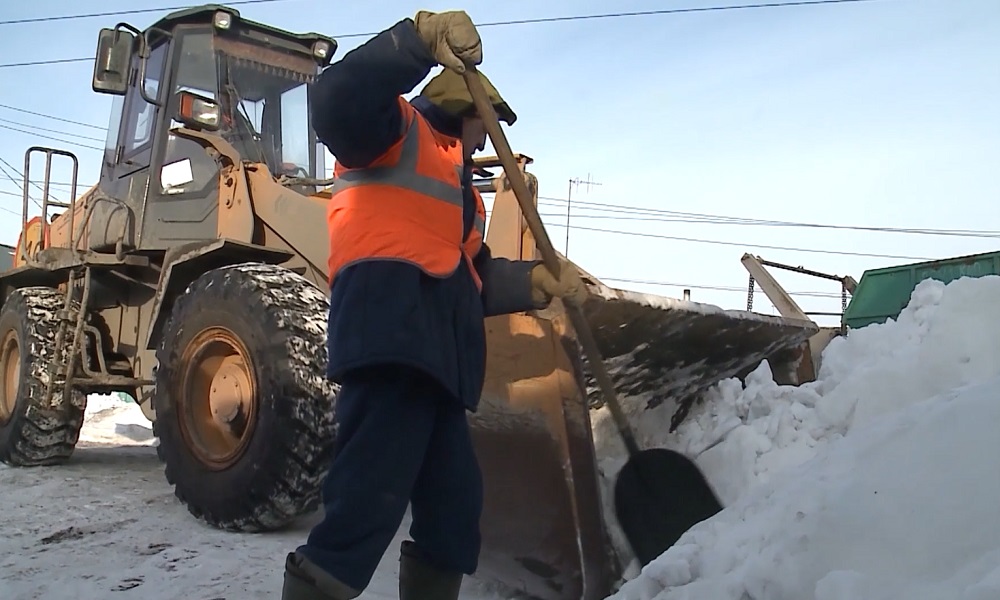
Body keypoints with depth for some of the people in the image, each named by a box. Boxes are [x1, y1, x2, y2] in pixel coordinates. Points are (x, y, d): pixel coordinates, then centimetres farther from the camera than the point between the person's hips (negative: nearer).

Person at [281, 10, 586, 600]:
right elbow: (338, 101, -14)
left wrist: (537, 280, 10)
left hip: (437, 354, 10)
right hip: (391, 334, -10)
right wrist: (422, 39, -23)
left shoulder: (458, 183, 35)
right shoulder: (403, 128, 10)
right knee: (369, 500, -16)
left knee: (454, 504, 15)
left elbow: (476, 277, 25)